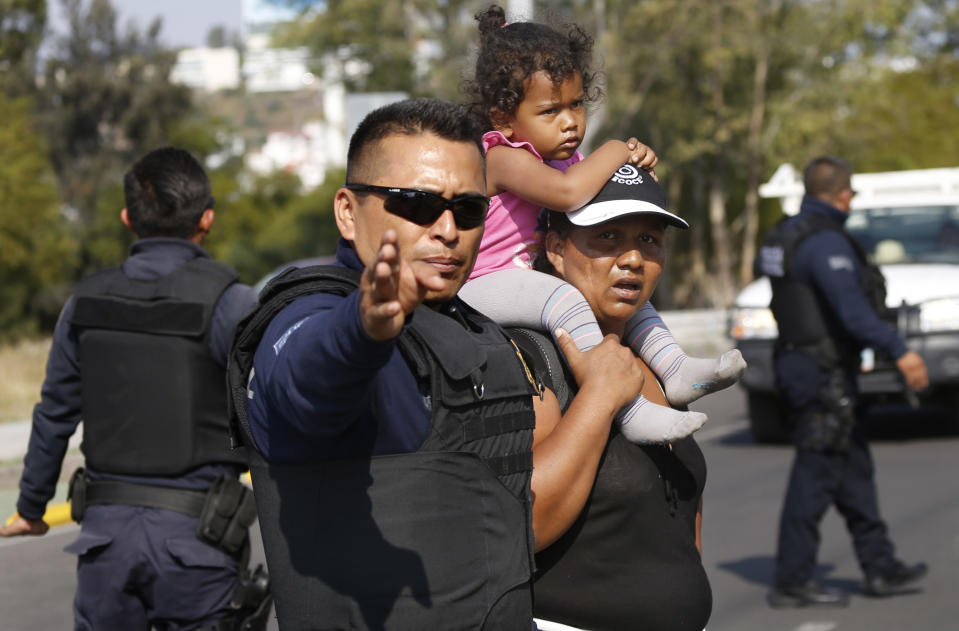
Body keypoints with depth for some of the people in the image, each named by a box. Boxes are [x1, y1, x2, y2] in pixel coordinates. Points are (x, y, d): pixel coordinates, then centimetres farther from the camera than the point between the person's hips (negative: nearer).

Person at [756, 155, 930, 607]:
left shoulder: (783, 236, 11)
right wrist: (900, 351, -34)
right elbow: (852, 308, -30)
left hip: (800, 365, 10)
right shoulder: (825, 242, -19)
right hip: (825, 377, -10)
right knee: (815, 474, -5)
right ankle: (792, 581, -1)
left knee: (853, 471, 15)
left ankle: (880, 566, 20)